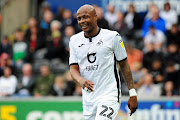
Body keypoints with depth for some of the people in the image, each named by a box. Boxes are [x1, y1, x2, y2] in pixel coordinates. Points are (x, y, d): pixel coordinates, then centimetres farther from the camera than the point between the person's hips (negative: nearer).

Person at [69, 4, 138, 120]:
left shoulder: (112, 37, -3)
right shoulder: (75, 40, 8)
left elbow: (124, 65, 3)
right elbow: (73, 68, 4)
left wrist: (132, 93, -1)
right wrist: (81, 80, -20)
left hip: (109, 96, -5)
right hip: (88, 99, 5)